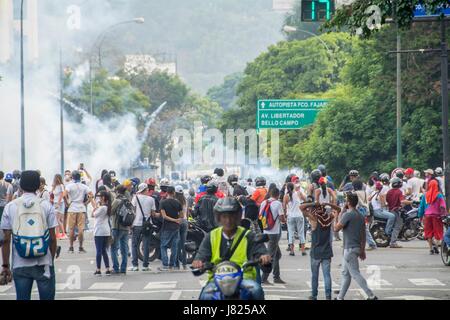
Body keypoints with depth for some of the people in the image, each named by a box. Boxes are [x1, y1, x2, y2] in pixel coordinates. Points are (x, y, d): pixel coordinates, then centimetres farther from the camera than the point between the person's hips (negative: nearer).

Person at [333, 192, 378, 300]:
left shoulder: (348, 215, -16)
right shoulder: (360, 216, 11)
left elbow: (336, 228, -15)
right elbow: (363, 234, 14)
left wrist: (336, 217, 2)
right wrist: (362, 250, 18)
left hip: (350, 248, -9)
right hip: (357, 247, 9)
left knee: (355, 274, -6)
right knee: (345, 273, 15)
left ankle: (371, 296, -9)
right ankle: (340, 297, 20)